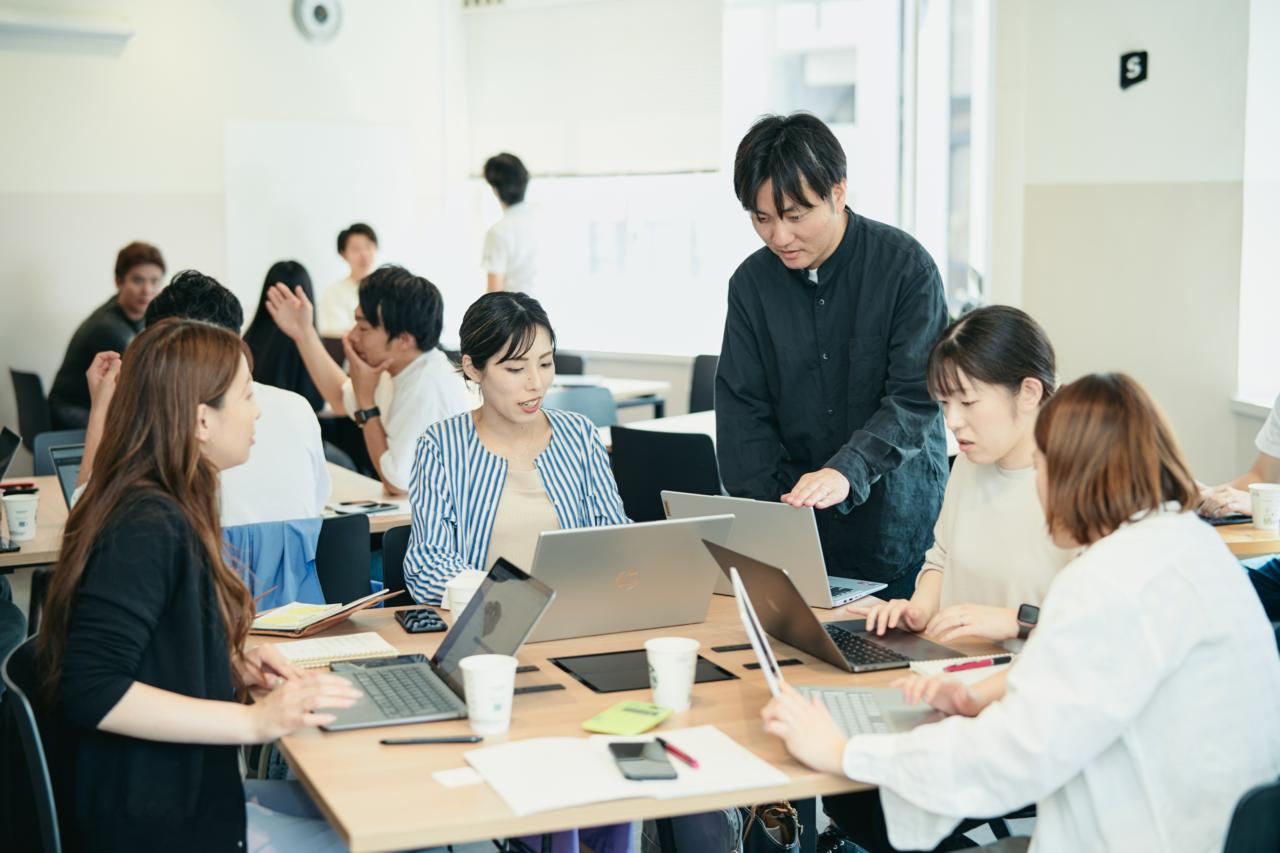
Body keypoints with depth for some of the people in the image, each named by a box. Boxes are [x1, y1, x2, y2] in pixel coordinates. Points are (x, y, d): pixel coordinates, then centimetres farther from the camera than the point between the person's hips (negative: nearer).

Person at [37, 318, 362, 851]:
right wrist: (255, 720, -27)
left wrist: (232, 665, 4)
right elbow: (92, 693, -27)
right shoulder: (148, 527, -22)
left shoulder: (161, 508, 9)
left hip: (178, 791, 9)